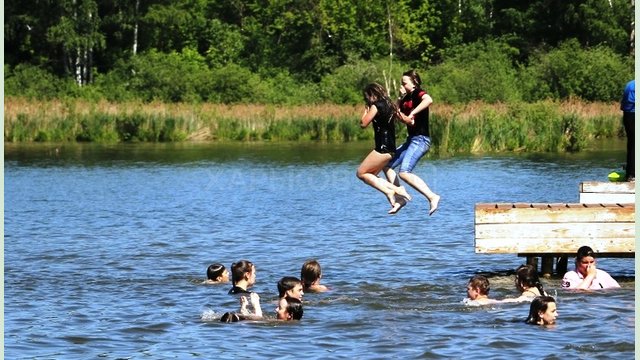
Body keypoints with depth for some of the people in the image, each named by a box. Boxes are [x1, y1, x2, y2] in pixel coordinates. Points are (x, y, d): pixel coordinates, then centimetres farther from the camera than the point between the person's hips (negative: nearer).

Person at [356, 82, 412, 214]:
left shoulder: (376, 106, -11)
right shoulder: (389, 105, 14)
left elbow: (363, 124, -9)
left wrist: (366, 110, 2)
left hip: (382, 148, -9)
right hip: (390, 147, 9)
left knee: (361, 172, 1)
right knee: (371, 176, 14)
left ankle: (389, 191, -9)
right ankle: (396, 189, 2)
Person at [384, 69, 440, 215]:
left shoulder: (419, 93, -11)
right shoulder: (408, 97, 16)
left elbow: (429, 100, -36)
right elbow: (401, 118, 22)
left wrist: (412, 114, -37)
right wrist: (400, 98, 10)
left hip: (421, 140, -11)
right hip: (411, 140, 11)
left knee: (404, 172, -25)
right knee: (386, 165, 16)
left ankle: (432, 196, -25)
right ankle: (400, 198, 15)